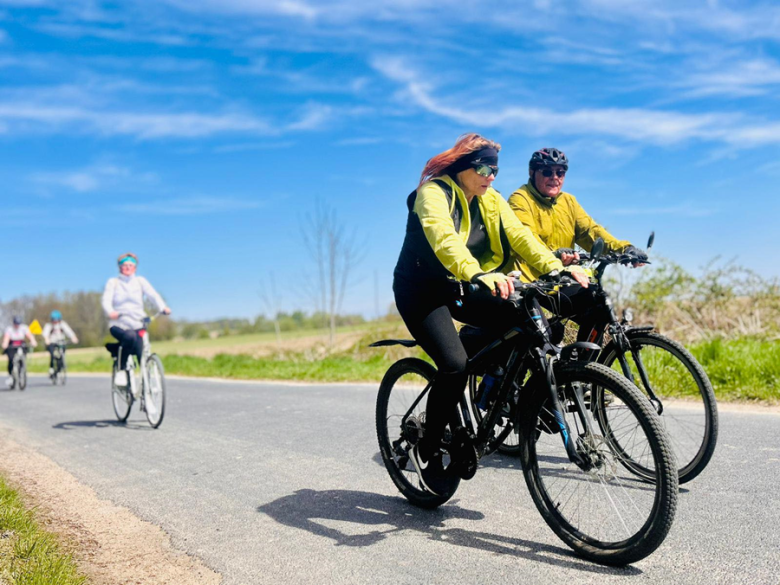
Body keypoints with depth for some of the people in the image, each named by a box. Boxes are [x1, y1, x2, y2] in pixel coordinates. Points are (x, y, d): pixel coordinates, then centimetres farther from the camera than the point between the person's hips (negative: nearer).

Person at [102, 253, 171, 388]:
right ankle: (121, 369, -17)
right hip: (118, 325, -2)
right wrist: (110, 312, -31)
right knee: (130, 337, -35)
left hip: (137, 325, 2)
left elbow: (153, 295, -5)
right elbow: (106, 299, -8)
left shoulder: (140, 281, 12)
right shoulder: (113, 282, 9)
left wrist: (163, 307, -26)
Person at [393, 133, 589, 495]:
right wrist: (478, 274, -55)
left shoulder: (490, 201, 5)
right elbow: (443, 236, -37)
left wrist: (555, 268, -25)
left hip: (460, 289, 6)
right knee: (455, 363, -26)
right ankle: (427, 451, -7)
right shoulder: (434, 193, -17)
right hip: (422, 291, -6)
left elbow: (519, 235, -8)